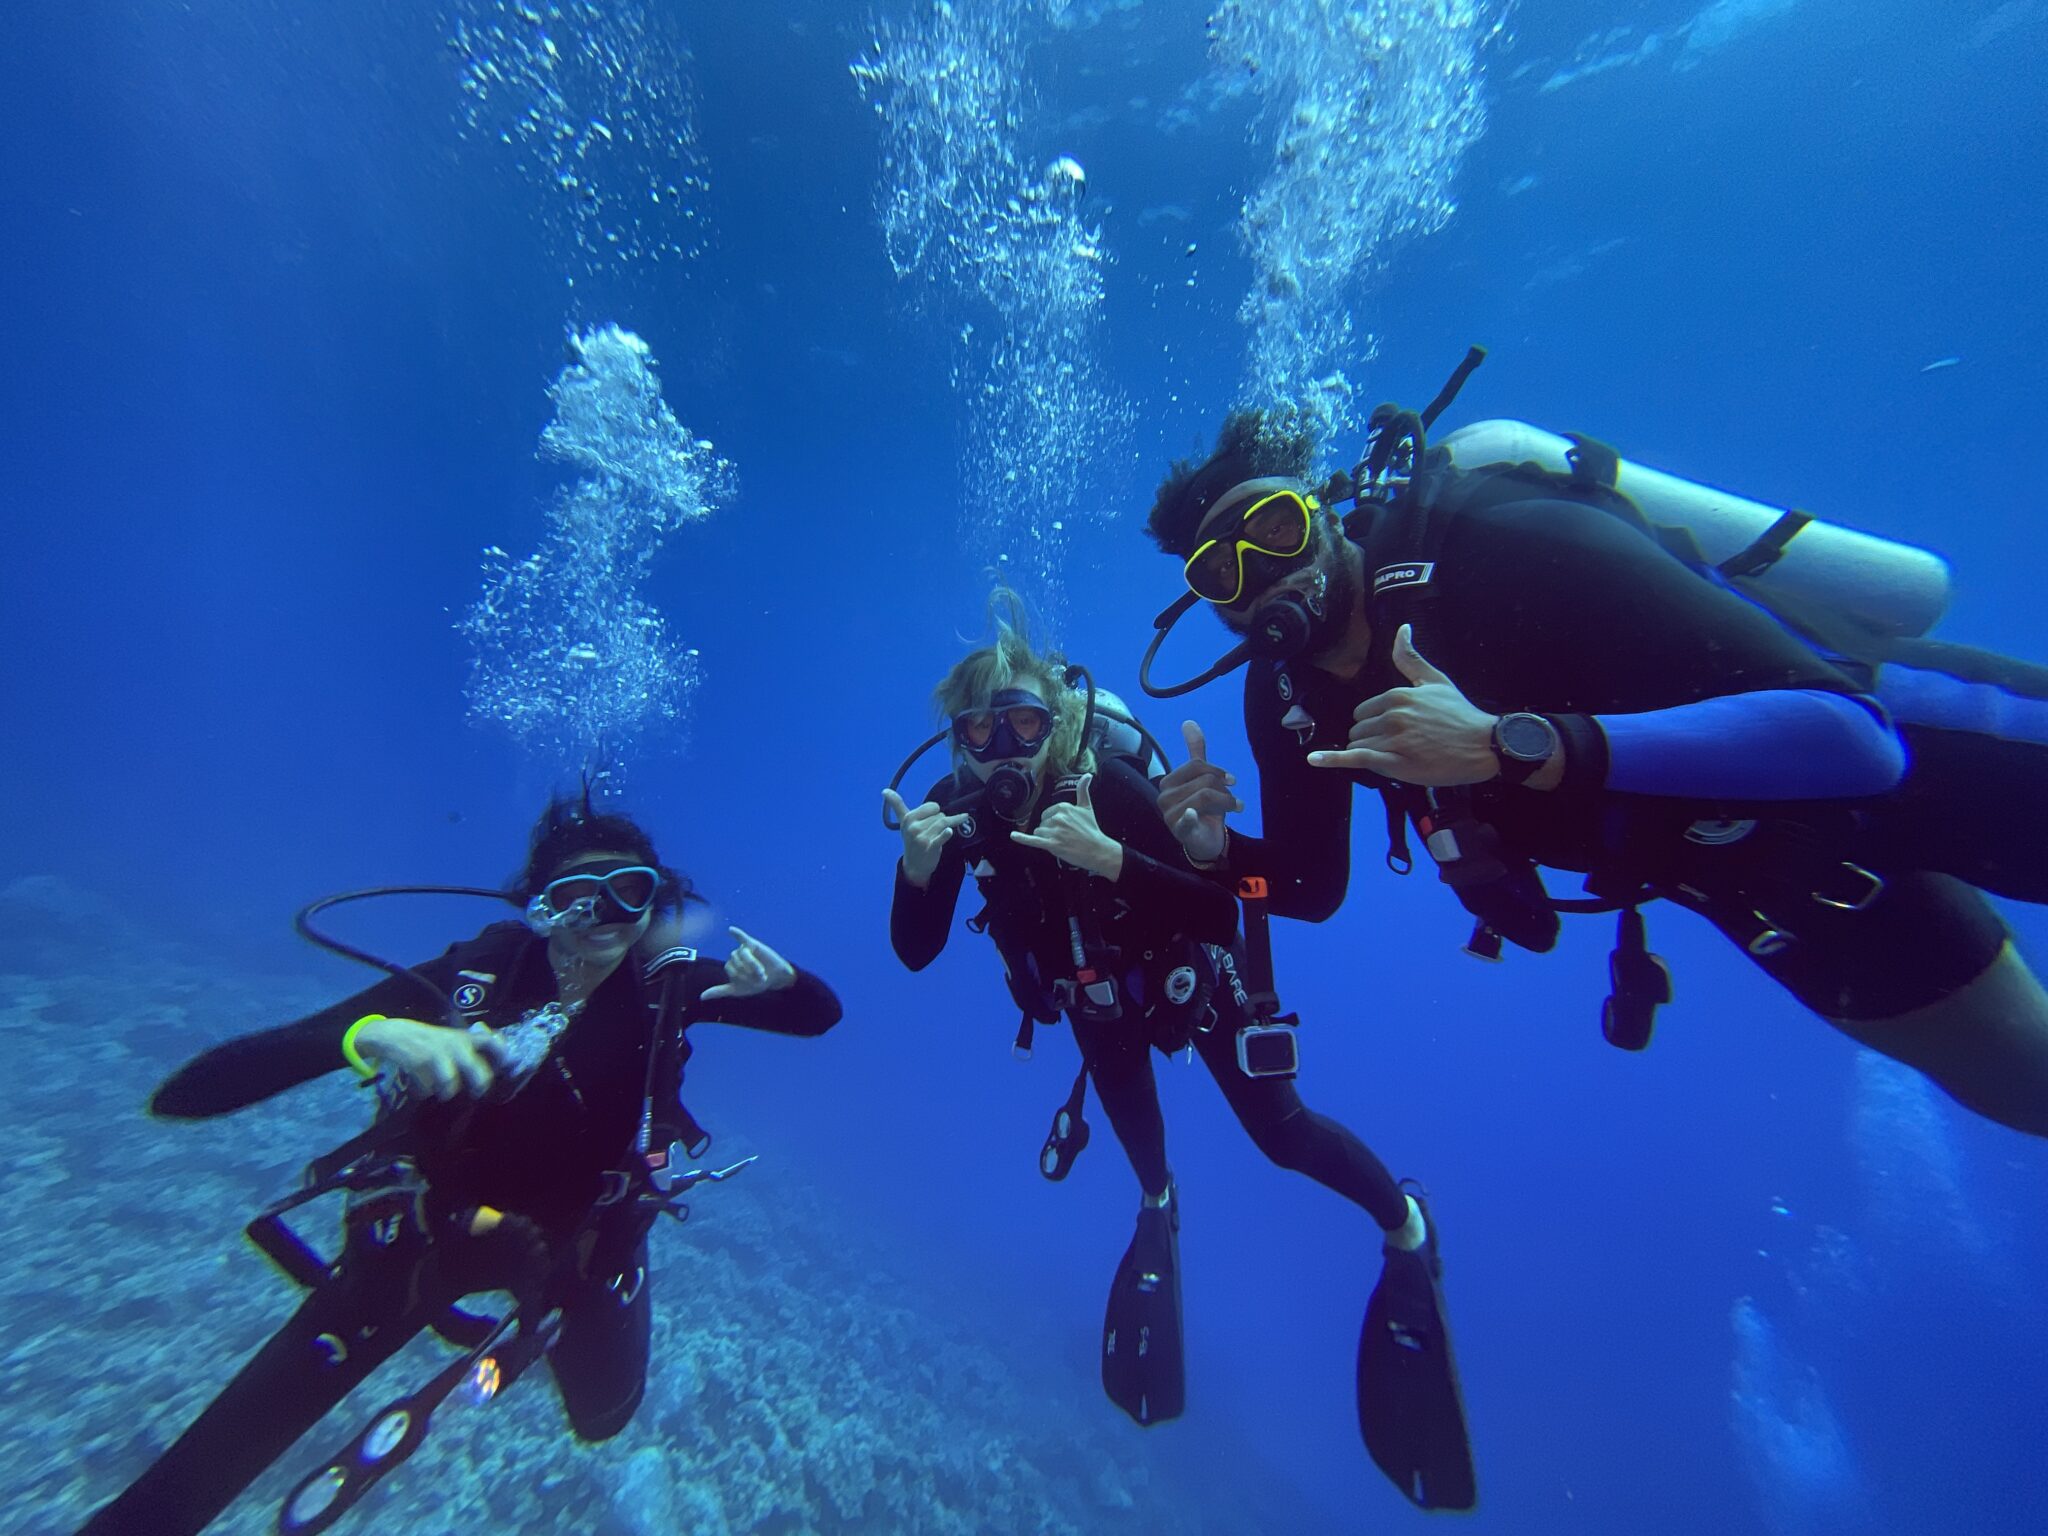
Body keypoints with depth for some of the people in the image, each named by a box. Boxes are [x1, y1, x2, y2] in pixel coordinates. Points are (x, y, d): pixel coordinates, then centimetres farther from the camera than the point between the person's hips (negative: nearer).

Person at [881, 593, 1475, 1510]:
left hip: (1189, 975, -4)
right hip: (1098, 996, 4)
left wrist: (1109, 856, -51)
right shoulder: (961, 808, -20)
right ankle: (1157, 1201, 54)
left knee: (1283, 1134, 2)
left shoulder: (1107, 784, -33)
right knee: (1127, 1107, 18)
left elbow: (1222, 915, -36)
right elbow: (915, 952, -17)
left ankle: (1404, 1225, 33)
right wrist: (917, 865, -36)